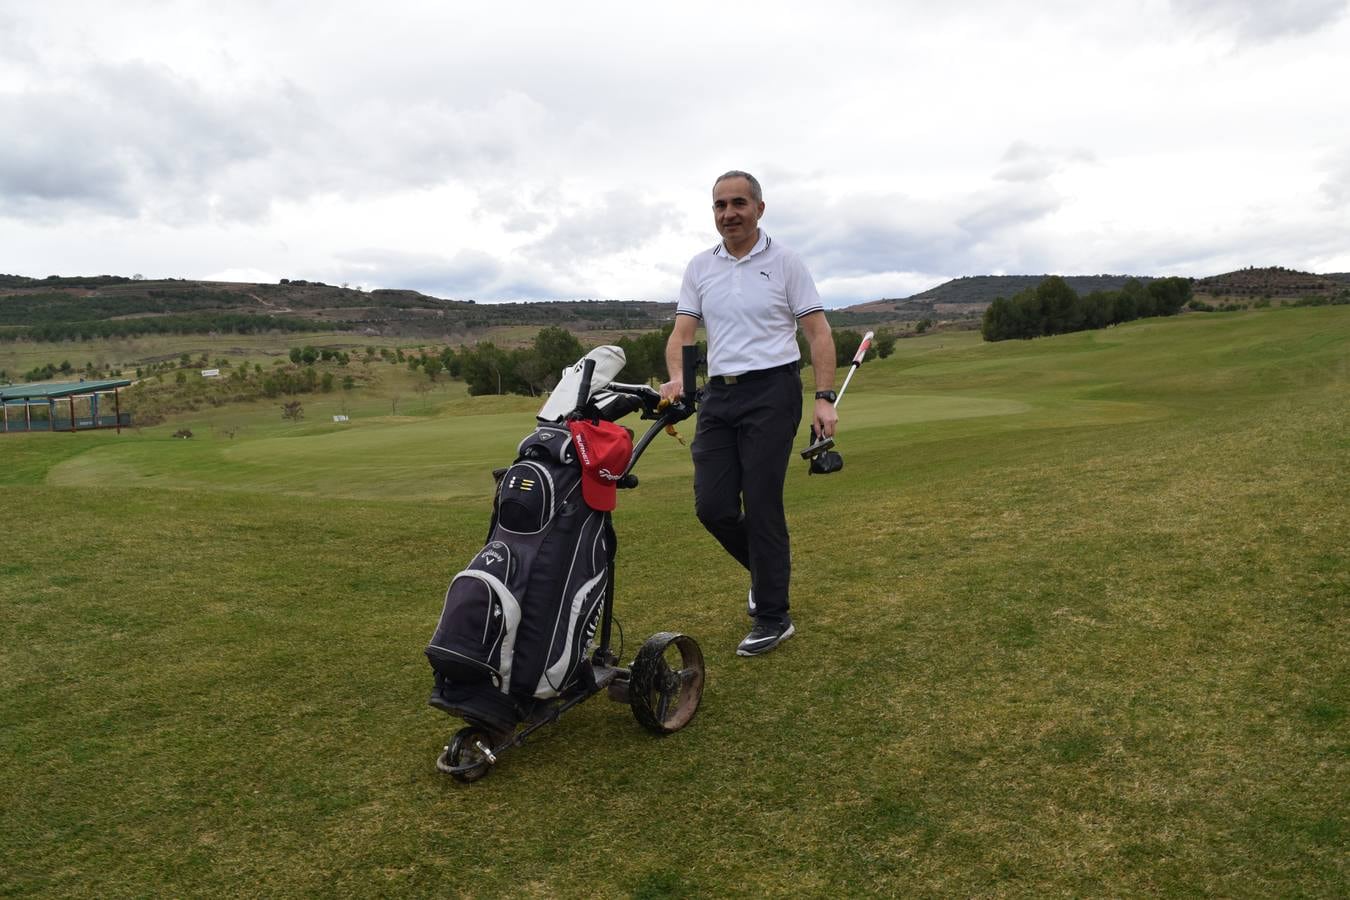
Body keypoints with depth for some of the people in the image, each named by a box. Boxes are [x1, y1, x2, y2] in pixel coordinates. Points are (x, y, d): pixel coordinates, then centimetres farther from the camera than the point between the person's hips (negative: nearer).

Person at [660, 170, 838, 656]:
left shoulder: (784, 262, 0)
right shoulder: (699, 267, 11)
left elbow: (818, 332, -2)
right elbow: (682, 332, 6)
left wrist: (824, 398, -12)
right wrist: (677, 378, -14)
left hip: (772, 391, -4)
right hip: (718, 394, 5)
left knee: (761, 503, -6)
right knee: (712, 505, 1)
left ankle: (773, 618, 8)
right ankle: (769, 567, 30)